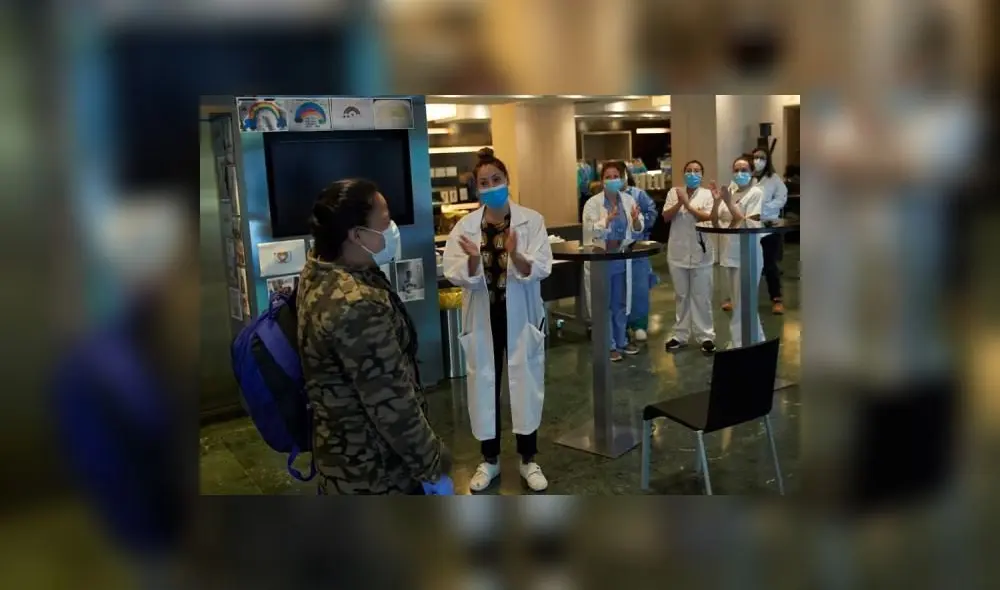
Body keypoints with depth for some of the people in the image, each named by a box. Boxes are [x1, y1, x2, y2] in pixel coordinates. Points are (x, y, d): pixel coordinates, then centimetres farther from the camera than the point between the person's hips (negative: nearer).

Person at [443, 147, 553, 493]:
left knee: (525, 382, 7)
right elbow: (457, 276, -10)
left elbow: (540, 270, -15)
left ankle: (528, 459, 25)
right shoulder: (465, 226, -2)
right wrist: (473, 259, -30)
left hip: (520, 315, -1)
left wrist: (515, 256, -34)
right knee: (484, 383, 10)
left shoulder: (531, 220, -6)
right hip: (482, 317, 2)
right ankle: (489, 460, 27)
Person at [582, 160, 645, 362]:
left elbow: (637, 230, 1)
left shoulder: (628, 200, 2)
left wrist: (636, 220, -21)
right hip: (600, 259, -4)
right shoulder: (592, 203, -10)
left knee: (620, 303, 16)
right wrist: (608, 219, -36)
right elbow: (591, 230, -21)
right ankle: (608, 345, 15)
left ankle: (621, 340, 31)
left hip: (621, 259, 4)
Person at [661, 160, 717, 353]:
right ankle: (680, 334, 20)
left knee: (701, 296, 3)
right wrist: (679, 202, -17)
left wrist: (687, 204, -17)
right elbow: (666, 216, -2)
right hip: (678, 251, 2)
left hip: (700, 252, -2)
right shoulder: (674, 191, 6)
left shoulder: (707, 194, 0)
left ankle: (706, 336, 11)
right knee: (681, 295, 12)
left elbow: (709, 217, -12)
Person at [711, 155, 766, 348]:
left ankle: (738, 345, 7)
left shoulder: (756, 193, -8)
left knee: (741, 305, -3)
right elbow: (715, 222, 8)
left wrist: (729, 203, -20)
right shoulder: (729, 192, 9)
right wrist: (716, 201, -6)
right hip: (731, 254, 7)